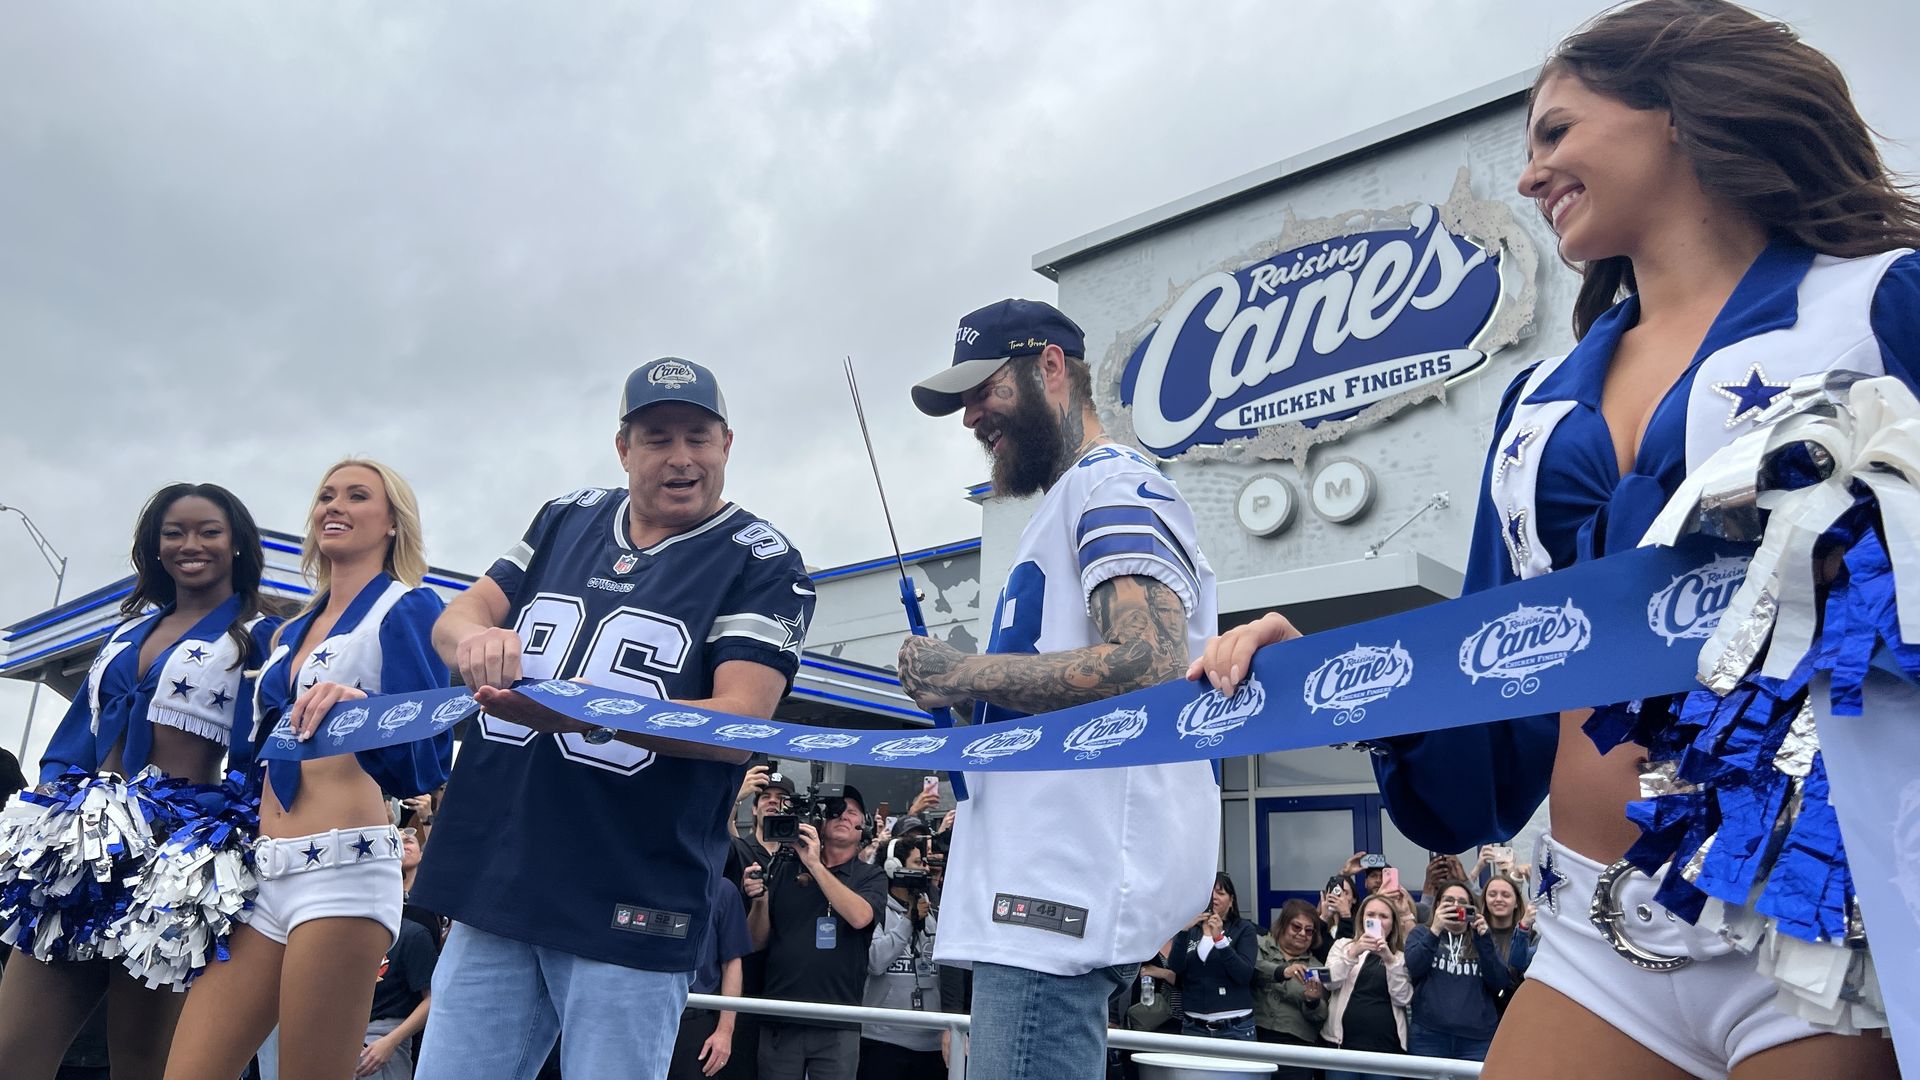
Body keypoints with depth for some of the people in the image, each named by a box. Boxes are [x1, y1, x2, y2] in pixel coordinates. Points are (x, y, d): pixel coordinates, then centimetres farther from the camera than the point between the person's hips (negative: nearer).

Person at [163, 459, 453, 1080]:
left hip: (344, 865, -7)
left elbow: (427, 756, -10)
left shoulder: (408, 609, 0)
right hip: (261, 871, 7)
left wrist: (360, 715, -28)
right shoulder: (287, 634, 21)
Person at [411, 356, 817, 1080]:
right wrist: (477, 638, -15)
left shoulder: (763, 565, -5)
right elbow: (453, 619, 10)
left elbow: (744, 722, -16)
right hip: (491, 881, 5)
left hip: (633, 907, -4)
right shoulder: (568, 519, 12)